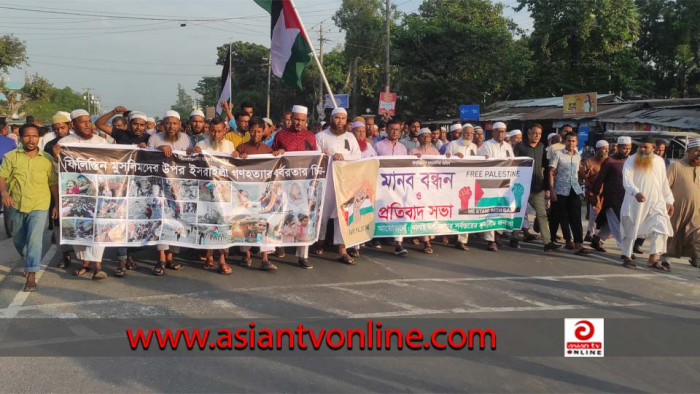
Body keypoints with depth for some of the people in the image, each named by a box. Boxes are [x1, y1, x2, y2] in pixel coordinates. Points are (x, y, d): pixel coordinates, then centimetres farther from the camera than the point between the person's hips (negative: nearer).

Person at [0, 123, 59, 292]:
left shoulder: (47, 159, 1)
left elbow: (53, 183, 5)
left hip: (39, 207, -2)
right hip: (15, 206, 3)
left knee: (34, 239, -14)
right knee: (18, 240, 17)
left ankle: (31, 276, -12)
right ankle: (29, 261, 44)